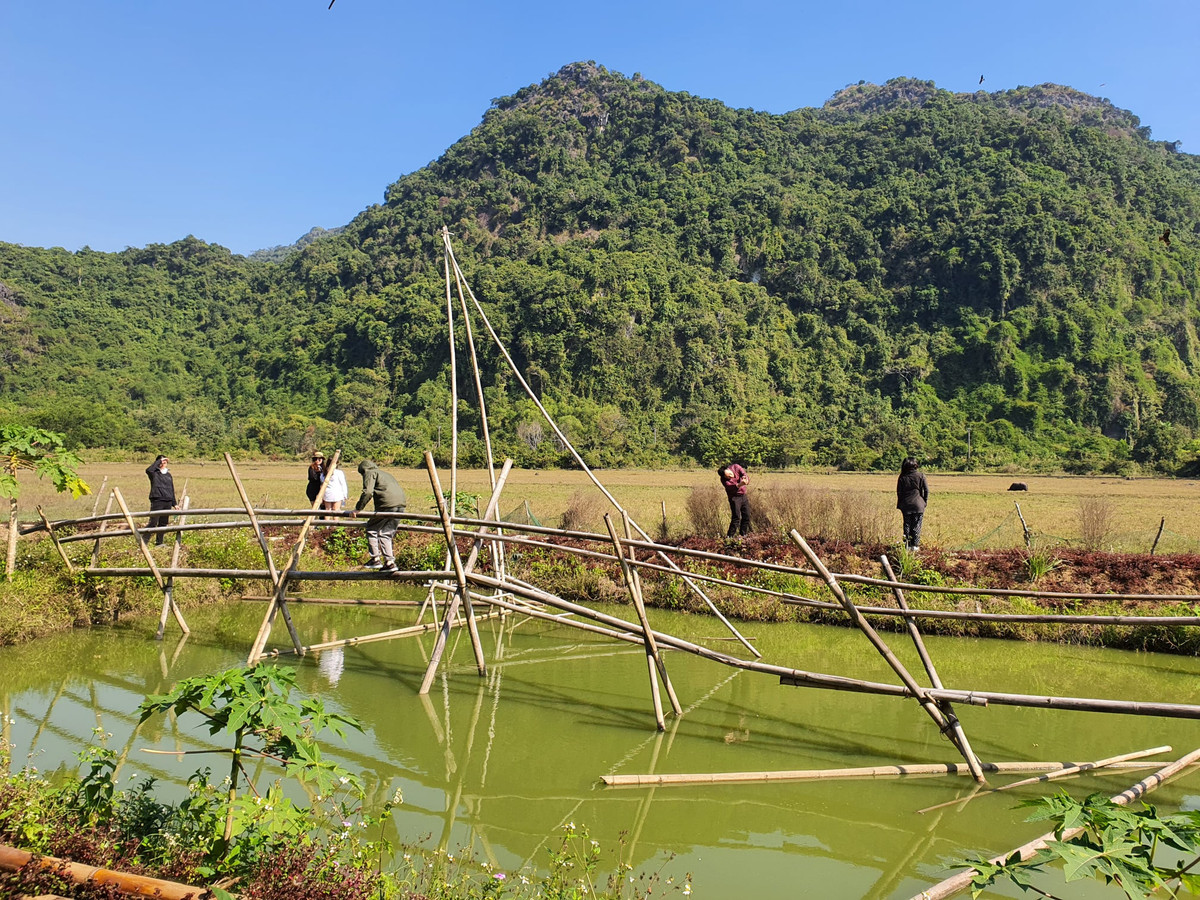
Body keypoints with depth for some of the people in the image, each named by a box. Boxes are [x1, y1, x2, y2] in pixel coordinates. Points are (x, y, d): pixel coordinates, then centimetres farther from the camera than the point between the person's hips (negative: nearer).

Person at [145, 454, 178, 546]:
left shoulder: (168, 475, 17)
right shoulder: (154, 473, 0)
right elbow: (148, 470, -26)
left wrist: (174, 504, 19)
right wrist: (159, 461, -19)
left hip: (168, 502, 6)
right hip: (157, 501, -6)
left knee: (163, 523, 10)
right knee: (153, 523, -12)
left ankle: (159, 542, 18)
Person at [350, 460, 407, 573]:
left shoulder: (369, 473, 8)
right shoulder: (384, 473, 33)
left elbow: (367, 492, -8)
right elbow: (399, 490, 33)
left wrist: (358, 508, -2)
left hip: (387, 504, -8)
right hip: (400, 505, 8)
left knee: (372, 529, 7)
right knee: (386, 533, 13)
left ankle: (375, 559, 5)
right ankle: (389, 562, 5)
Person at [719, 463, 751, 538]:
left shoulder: (736, 467, -12)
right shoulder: (724, 480, -21)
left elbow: (744, 474, -12)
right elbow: (732, 488, -31)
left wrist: (745, 478, -35)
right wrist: (740, 484, -49)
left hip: (743, 496, 5)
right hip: (734, 497, -5)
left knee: (746, 517, 6)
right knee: (736, 517, -14)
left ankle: (742, 535, 19)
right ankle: (729, 536, -10)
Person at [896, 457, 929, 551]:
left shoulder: (902, 477, -1)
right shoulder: (921, 475, -4)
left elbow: (899, 492, 2)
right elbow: (926, 490, -3)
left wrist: (900, 506, 11)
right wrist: (925, 502, 8)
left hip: (906, 505, 1)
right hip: (918, 505, -1)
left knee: (907, 525, 11)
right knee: (916, 525, 7)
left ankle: (907, 545, 8)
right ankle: (915, 545, 6)